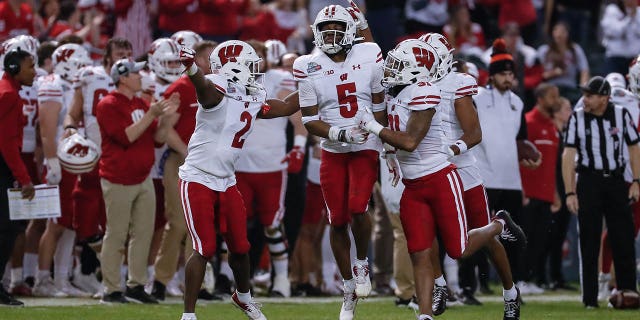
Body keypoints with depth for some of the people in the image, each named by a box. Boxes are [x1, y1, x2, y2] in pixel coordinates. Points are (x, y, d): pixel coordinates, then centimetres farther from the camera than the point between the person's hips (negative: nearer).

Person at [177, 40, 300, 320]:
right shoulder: (218, 95, -20)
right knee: (205, 249, -11)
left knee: (240, 247, 13)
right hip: (198, 180, -7)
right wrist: (190, 66, -65)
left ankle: (243, 297, 40)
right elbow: (203, 87, -44)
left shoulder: (253, 101, 5)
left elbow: (285, 108, 24)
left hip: (226, 183, 7)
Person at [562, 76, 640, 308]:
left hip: (615, 180, 1)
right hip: (588, 181, -1)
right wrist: (570, 193, -11)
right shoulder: (577, 118, -3)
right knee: (589, 242, 0)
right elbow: (568, 156, -5)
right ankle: (590, 298, 5)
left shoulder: (621, 115, 0)